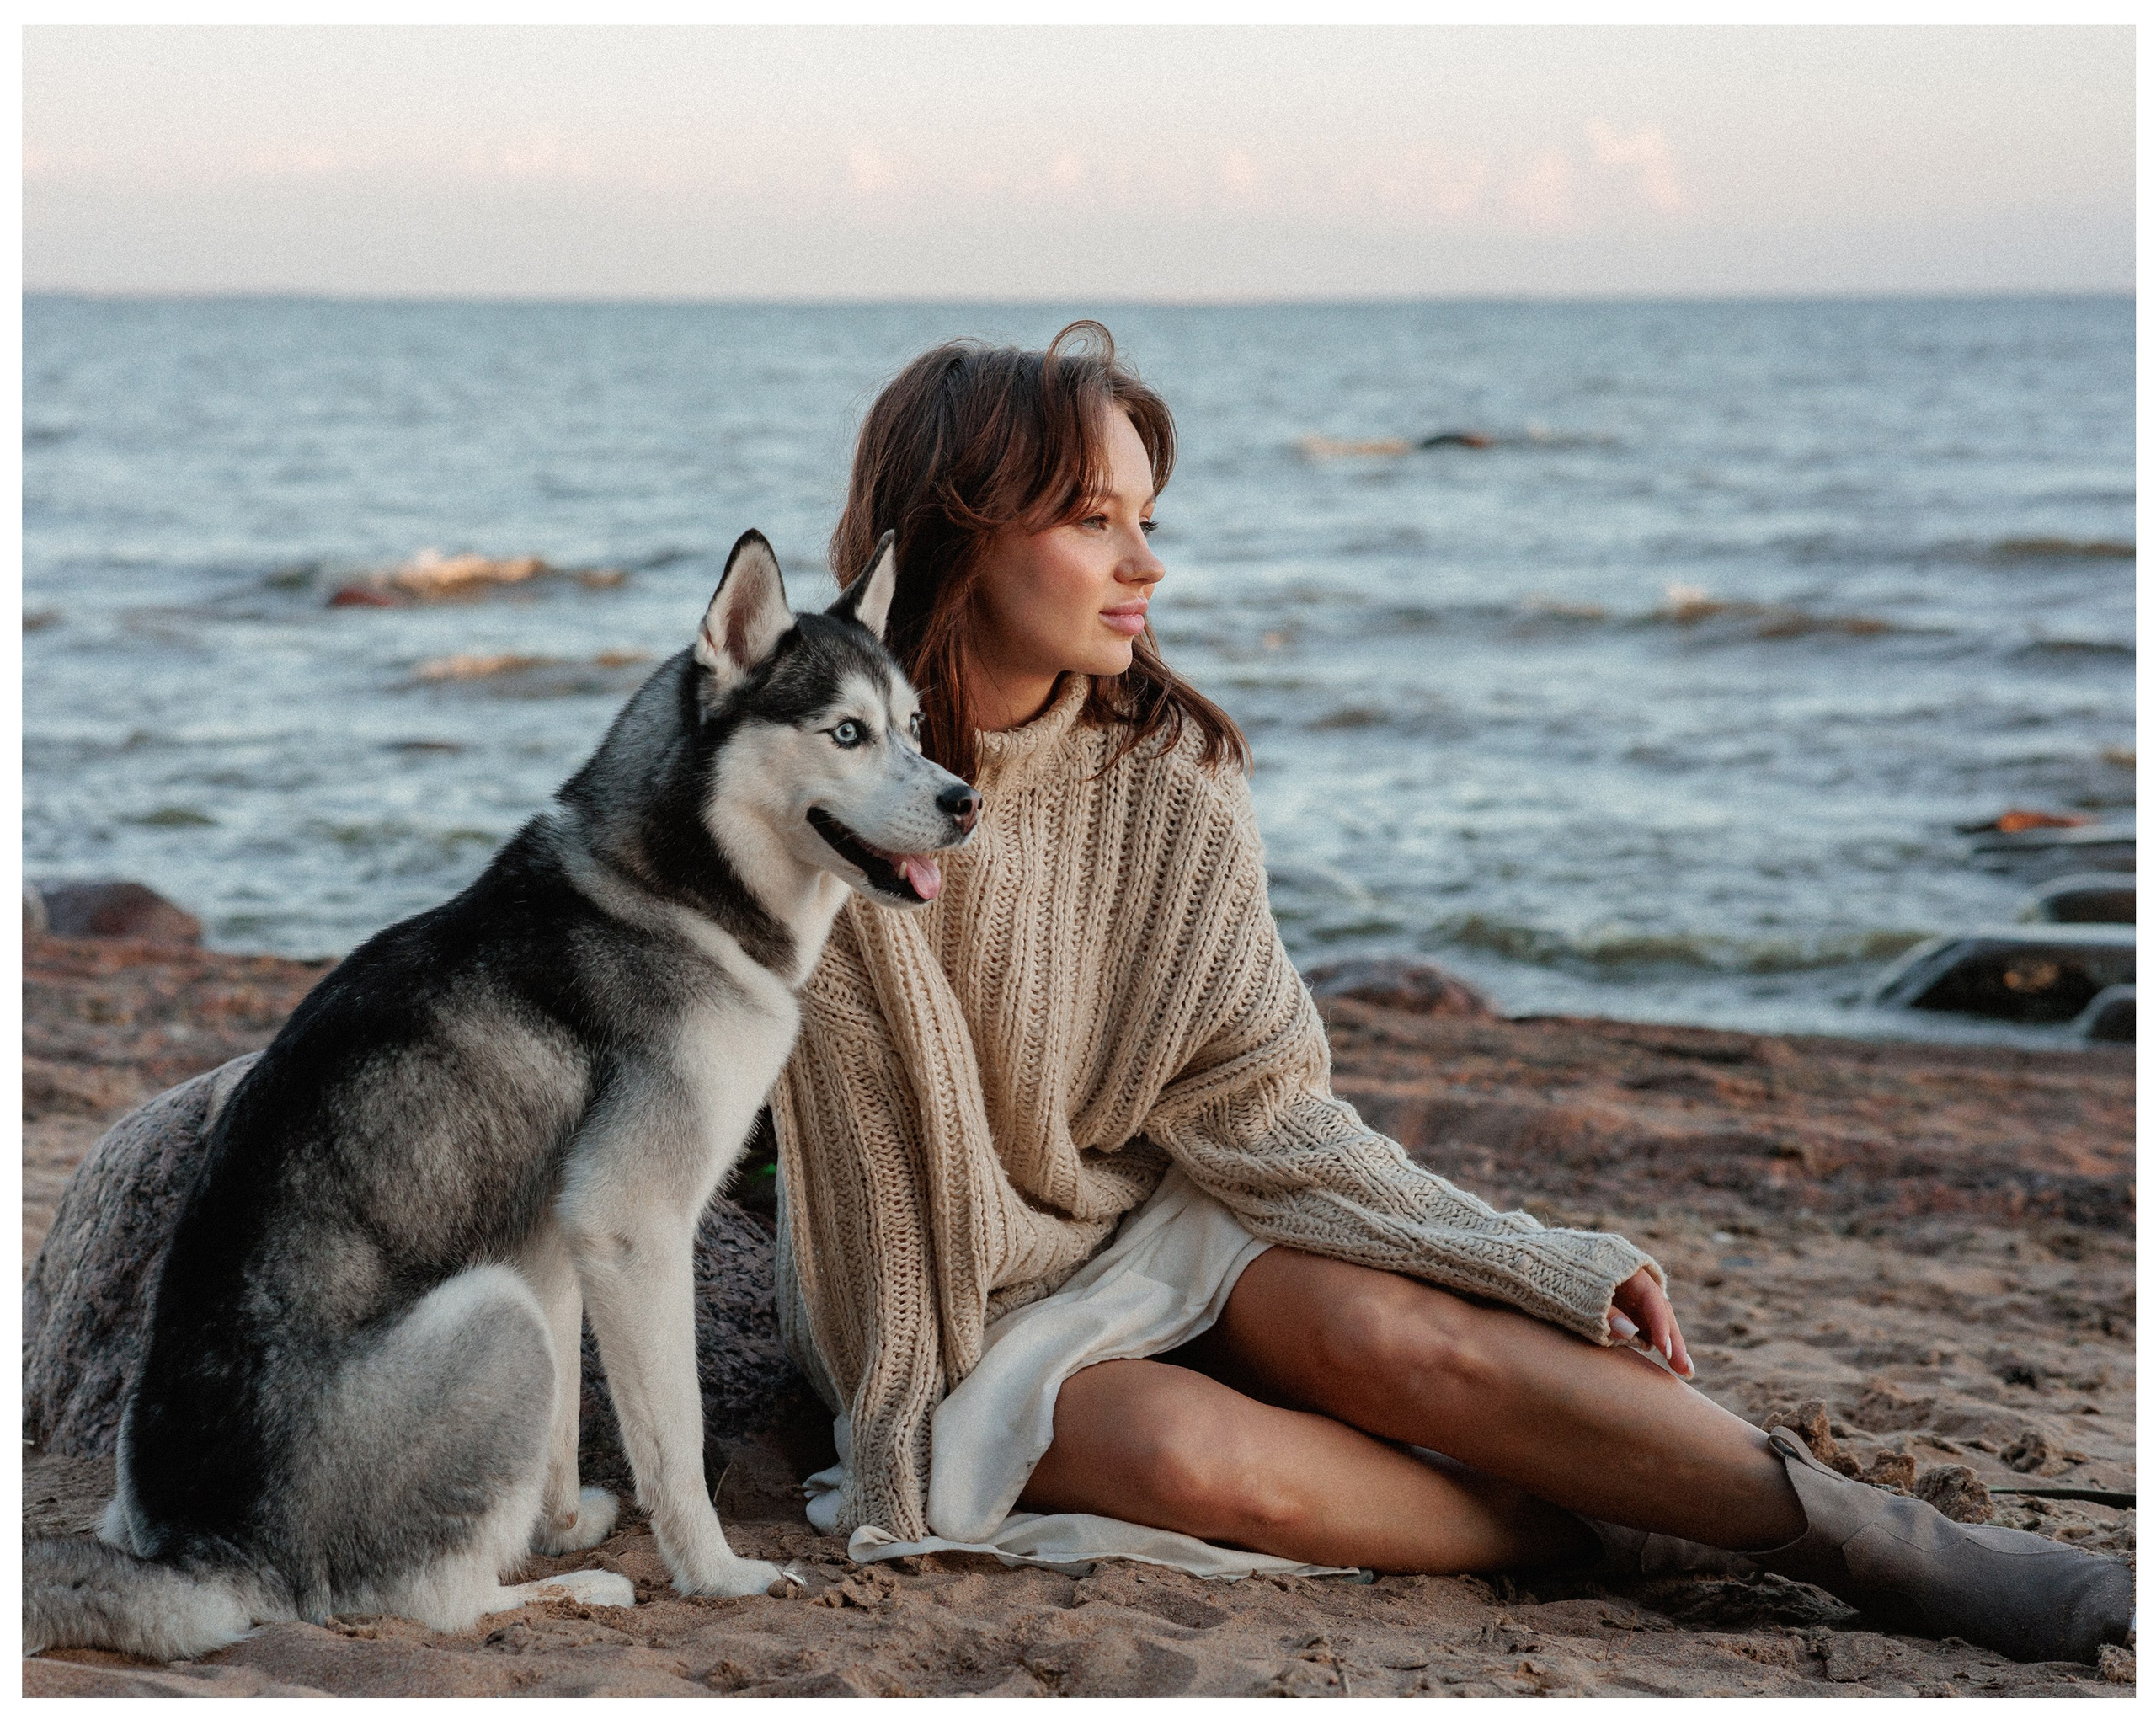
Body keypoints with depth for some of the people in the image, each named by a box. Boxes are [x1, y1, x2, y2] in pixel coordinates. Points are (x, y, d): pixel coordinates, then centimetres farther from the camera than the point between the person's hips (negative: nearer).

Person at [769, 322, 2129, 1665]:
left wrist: (1545, 1269, -14)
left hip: (1162, 1223, 3)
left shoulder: (1169, 778, -7)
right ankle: (1643, 1543, -17)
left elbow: (1254, 1104, -8)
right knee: (1183, 1451, -34)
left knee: (1377, 1329, -28)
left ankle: (1888, 1543, -23)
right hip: (967, 1307, -3)